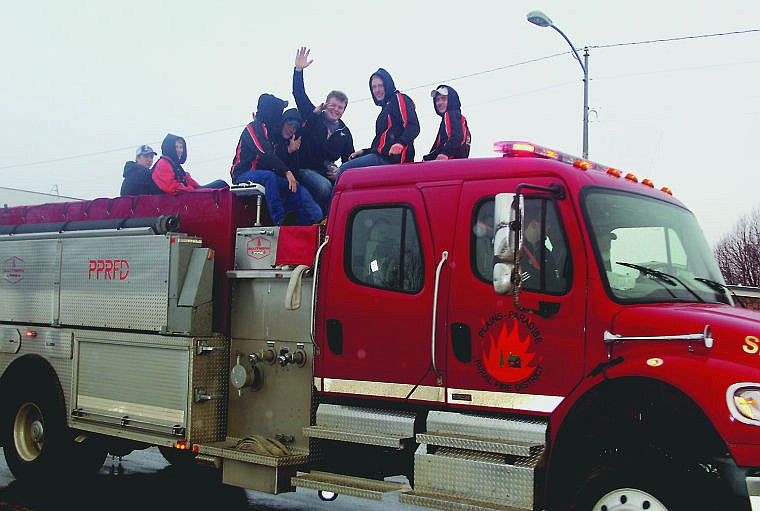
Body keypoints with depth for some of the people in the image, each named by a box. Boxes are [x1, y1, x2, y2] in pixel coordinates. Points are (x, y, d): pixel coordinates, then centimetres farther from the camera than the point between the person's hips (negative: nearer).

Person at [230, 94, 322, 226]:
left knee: (297, 188, -11)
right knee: (269, 176, -36)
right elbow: (266, 155, -18)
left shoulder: (272, 131, 21)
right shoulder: (253, 127, -6)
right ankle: (280, 219, -44)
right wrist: (287, 172, -25)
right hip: (244, 175, -8)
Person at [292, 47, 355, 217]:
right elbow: (299, 94, -3)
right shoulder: (313, 117, 5)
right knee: (324, 186, -34)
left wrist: (340, 171, -6)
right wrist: (298, 70, -14)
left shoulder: (344, 132, 14)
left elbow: (348, 158, 17)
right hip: (305, 168, -4)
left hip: (328, 172, 4)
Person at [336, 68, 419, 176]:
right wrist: (364, 152, 23)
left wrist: (400, 143, -31)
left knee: (344, 170, -18)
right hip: (382, 156, 10)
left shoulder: (399, 99, 2)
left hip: (393, 158, -10)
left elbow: (413, 127, -13)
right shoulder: (385, 108, 30)